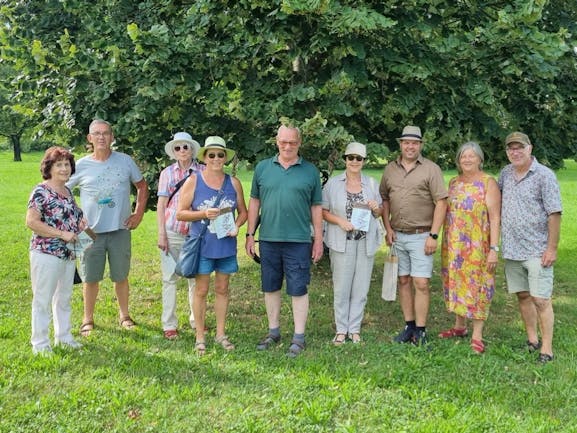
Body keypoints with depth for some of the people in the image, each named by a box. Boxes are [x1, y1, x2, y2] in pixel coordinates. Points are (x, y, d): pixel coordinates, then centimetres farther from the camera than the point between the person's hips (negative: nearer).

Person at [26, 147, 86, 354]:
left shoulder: (67, 191, 11)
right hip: (47, 254, -8)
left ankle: (63, 336, 31)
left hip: (68, 254, 8)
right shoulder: (41, 191, -13)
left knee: (64, 297, 17)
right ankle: (40, 343, 11)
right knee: (43, 299, 1)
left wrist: (79, 223, 4)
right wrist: (62, 234, -22)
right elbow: (31, 221, -21)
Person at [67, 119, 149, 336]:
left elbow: (142, 186, 13)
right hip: (91, 231, 0)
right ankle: (88, 320, 20)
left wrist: (138, 213, 5)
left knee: (121, 276, 10)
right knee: (90, 278, 6)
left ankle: (124, 315, 27)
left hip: (120, 229, 0)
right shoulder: (81, 166, -1)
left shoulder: (125, 161, 1)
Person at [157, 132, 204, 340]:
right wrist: (161, 234, -1)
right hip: (172, 233, 0)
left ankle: (196, 320, 21)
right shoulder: (167, 173, 6)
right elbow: (161, 205, 5)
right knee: (170, 278, 3)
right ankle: (169, 325, 10)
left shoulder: (203, 172, 3)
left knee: (196, 278, 7)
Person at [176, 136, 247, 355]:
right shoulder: (193, 181, -3)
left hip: (226, 245, 3)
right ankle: (200, 337, 14)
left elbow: (243, 211, 12)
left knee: (222, 289, 11)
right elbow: (180, 214, -4)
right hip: (202, 245, -3)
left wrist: (236, 226, -9)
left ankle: (221, 334, 24)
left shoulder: (233, 182, 5)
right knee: (201, 290, 3)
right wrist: (204, 214, -19)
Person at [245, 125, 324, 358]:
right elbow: (254, 202, 10)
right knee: (270, 288, 12)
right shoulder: (263, 168, 6)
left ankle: (299, 337, 10)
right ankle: (273, 332, 27)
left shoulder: (310, 171, 3)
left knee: (298, 290, 1)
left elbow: (316, 207, 5)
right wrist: (250, 234, 7)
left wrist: (319, 239, 3)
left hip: (299, 240, -2)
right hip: (268, 239, 2)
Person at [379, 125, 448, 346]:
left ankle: (420, 331, 1)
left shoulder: (431, 169, -4)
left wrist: (433, 235, -12)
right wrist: (388, 228, 4)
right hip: (397, 236, 4)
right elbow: (384, 199, 15)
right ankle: (409, 326, 19)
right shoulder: (390, 169, 9)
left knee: (421, 284, -6)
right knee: (403, 281, 9)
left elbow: (441, 203, -7)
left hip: (421, 236, -4)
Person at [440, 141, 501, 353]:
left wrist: (494, 249, -16)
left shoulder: (488, 183, -6)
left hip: (477, 247, -5)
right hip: (453, 246, 6)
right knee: (456, 282, 12)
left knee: (476, 286, -2)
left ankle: (477, 335, 5)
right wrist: (445, 243, 11)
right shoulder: (453, 183, 11)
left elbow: (495, 218, -10)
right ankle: (459, 326, 27)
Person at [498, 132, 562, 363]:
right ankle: (532, 340, 25)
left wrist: (552, 248, -14)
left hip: (537, 250, -6)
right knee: (523, 296, 13)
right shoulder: (505, 173, 9)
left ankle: (547, 348, 2)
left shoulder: (544, 175, -9)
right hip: (512, 249, 6)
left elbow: (554, 213, -11)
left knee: (540, 299, -5)